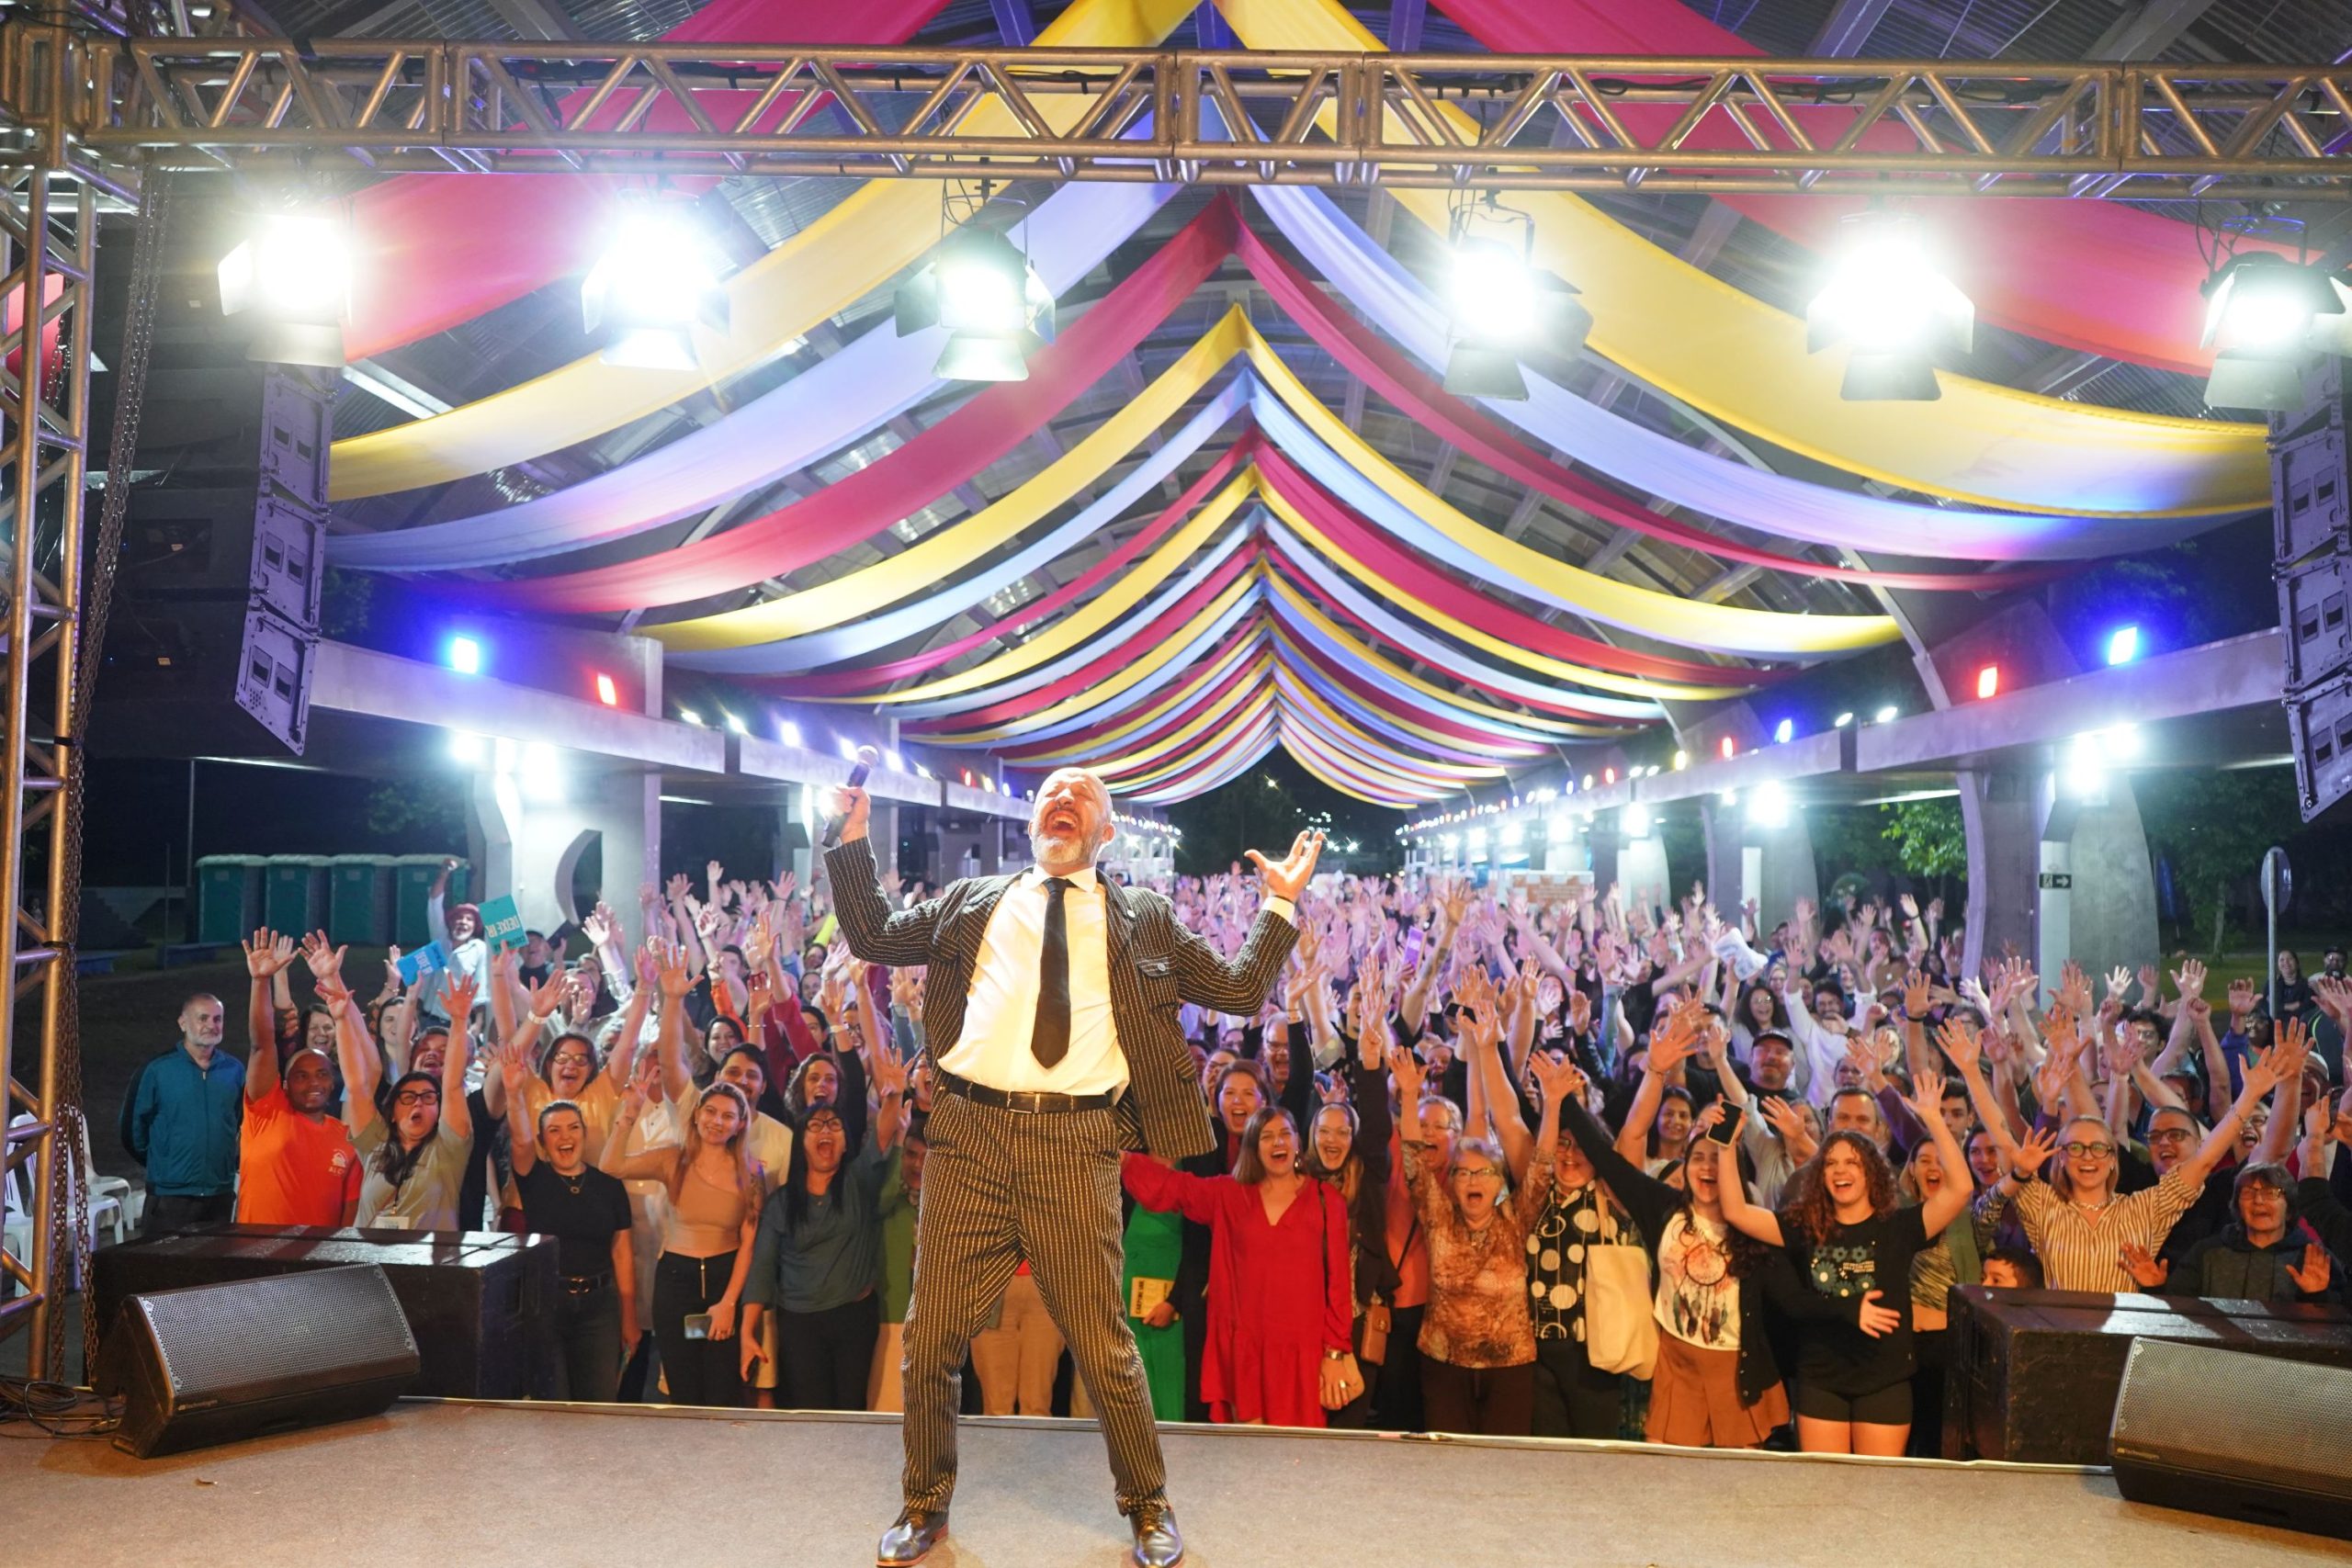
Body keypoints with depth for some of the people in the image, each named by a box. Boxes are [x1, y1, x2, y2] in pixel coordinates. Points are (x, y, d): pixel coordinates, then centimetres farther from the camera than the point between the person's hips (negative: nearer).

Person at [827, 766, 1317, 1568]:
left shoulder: (1144, 917, 13)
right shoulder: (971, 902, 18)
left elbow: (1239, 989, 13)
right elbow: (872, 936, 21)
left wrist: (1279, 905, 6)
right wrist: (852, 841, 14)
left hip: (1075, 1145, -2)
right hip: (970, 1132, 2)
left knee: (1101, 1344, 4)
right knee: (932, 1337, 9)